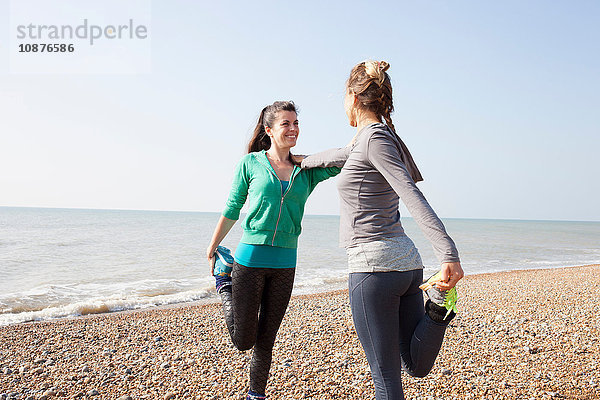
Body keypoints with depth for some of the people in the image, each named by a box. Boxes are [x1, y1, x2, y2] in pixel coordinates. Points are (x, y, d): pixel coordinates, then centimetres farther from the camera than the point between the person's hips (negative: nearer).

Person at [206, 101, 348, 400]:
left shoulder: (306, 170, 4)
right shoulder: (250, 163, -2)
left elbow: (344, 156, -10)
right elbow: (231, 209, 7)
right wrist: (213, 246, 14)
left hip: (285, 263, 2)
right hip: (250, 257, -2)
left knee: (265, 341, 13)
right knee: (243, 340, 8)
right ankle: (224, 287, 32)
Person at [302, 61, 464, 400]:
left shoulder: (375, 137, -10)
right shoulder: (385, 137, 17)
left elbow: (412, 196, -24)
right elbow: (344, 156, 36)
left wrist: (448, 254, -33)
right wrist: (303, 161, 52)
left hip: (375, 264, -9)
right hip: (407, 261, 10)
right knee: (417, 366, 13)